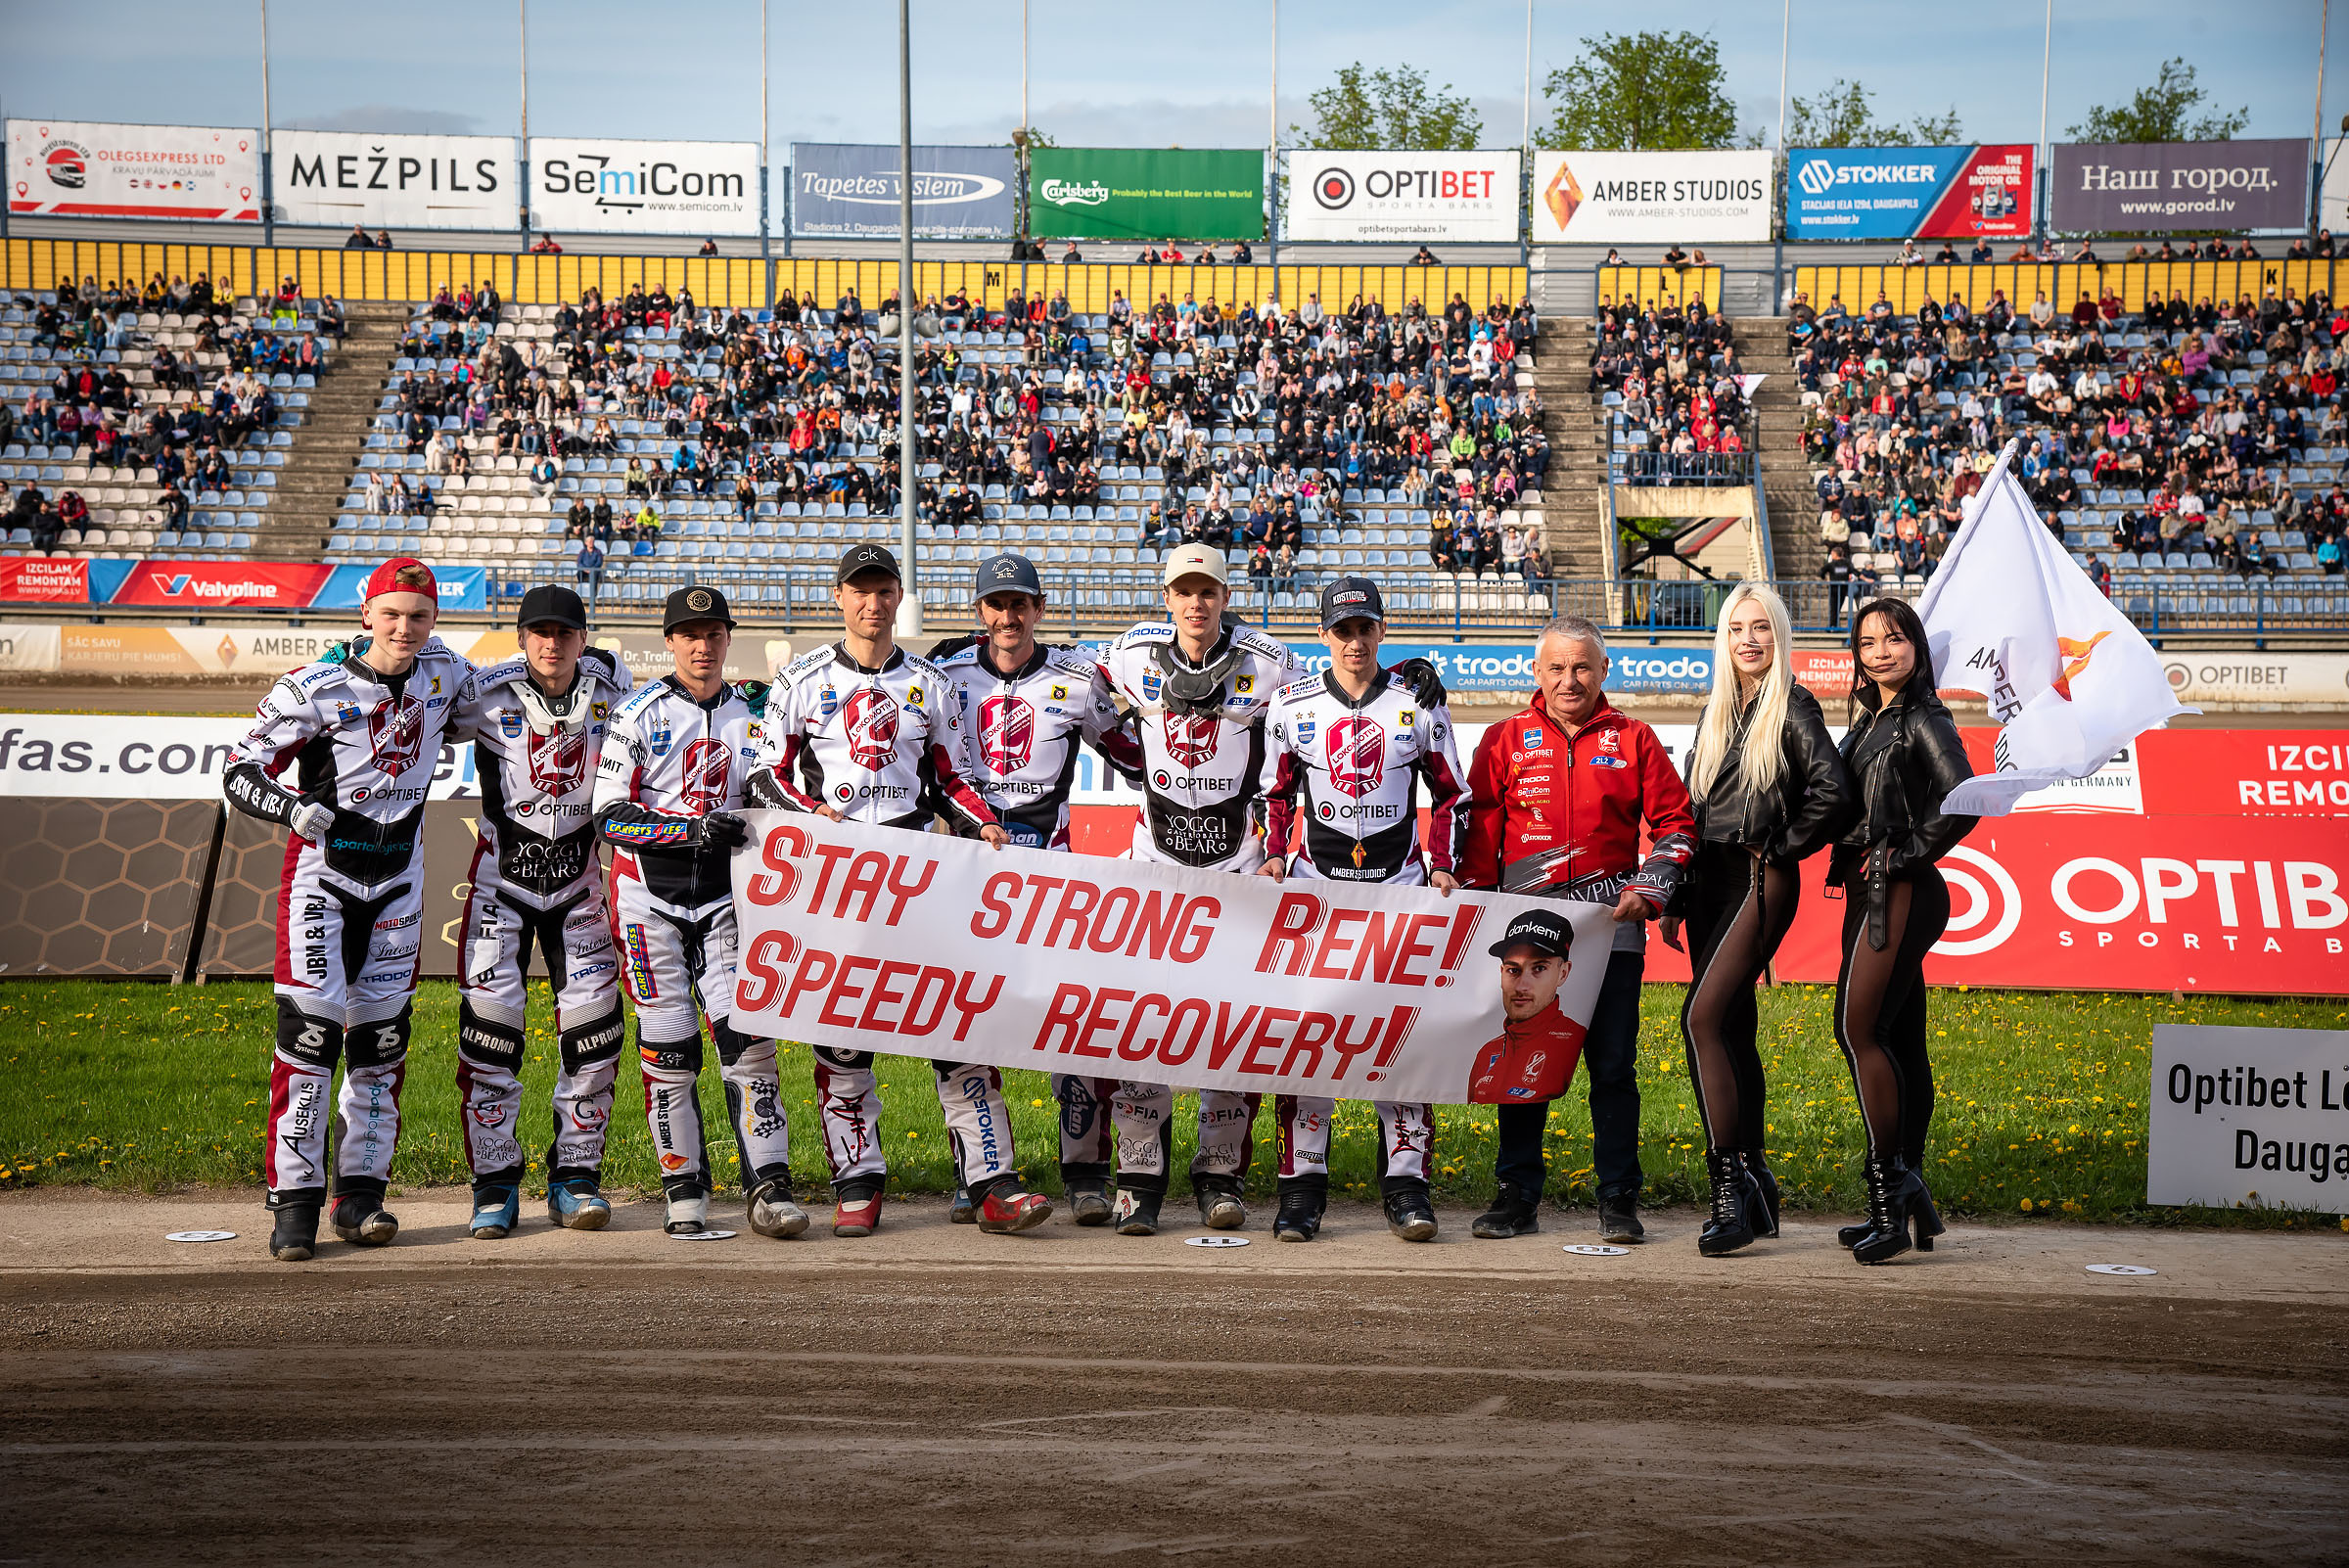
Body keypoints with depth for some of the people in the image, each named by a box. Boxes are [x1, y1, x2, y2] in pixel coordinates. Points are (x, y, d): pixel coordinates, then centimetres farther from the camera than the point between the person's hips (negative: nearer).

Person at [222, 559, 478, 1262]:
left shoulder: (443, 671, 1)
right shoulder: (317, 689, -13)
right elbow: (240, 773, -10)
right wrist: (292, 807, -28)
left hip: (398, 878, 5)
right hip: (322, 869, -4)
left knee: (382, 1032, 6)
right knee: (310, 1025, -12)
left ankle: (360, 1193, 14)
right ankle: (295, 1199, -7)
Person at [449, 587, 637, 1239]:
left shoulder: (608, 684, -5)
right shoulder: (486, 694, -14)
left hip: (579, 877, 3)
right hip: (502, 874, -2)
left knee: (594, 1025, -1)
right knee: (490, 1021, -10)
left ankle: (576, 1177, 12)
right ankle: (495, 1186, 1)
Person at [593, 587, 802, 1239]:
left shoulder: (755, 712, 9)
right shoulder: (639, 713, -3)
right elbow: (610, 817, -9)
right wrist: (694, 828, -21)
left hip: (724, 897, 2)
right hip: (651, 897, -2)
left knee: (746, 1033, -9)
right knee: (669, 1047, -1)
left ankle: (768, 1187, -7)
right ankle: (684, 1191, 9)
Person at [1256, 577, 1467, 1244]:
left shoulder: (1419, 703, 2)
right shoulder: (1292, 706, 3)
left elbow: (1452, 794, 10)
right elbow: (1277, 793, 13)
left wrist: (1443, 866, -1)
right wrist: (1275, 856, -2)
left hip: (1400, 884, 0)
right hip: (1315, 883, 0)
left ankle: (1405, 1183, 3)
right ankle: (1302, 1184, 1)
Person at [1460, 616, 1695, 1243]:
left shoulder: (1632, 740, 7)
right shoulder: (1505, 741, 7)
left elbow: (1674, 824, 9)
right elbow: (1479, 832, 9)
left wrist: (1650, 890, -5)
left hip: (1610, 923, -1)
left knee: (1613, 1063, 0)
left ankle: (1618, 1199, 9)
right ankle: (1518, 1196, 12)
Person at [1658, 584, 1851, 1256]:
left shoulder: (1792, 708, -5)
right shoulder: (1717, 713, 17)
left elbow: (1833, 791, -18)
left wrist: (1783, 848, -8)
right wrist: (1675, 900, 14)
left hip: (1761, 880, -7)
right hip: (1709, 880, 7)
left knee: (1702, 1016, -19)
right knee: (1732, 1029, 8)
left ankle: (1728, 1180, -18)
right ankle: (1755, 1186, 14)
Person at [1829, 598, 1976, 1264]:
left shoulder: (1923, 719, -8)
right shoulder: (1873, 719, 18)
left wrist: (1905, 855, -15)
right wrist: (1854, 861, 7)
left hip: (1902, 893, -9)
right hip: (1873, 892, 9)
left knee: (1858, 1028, -15)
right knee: (1899, 1040, 9)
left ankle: (1889, 1188, -13)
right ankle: (1909, 1197, 12)